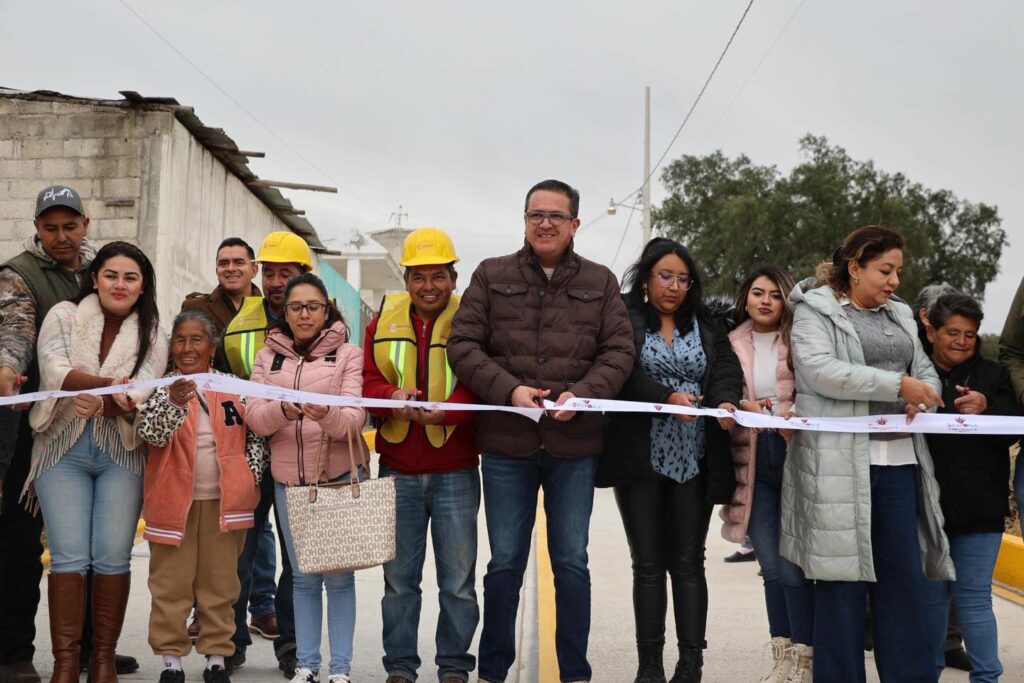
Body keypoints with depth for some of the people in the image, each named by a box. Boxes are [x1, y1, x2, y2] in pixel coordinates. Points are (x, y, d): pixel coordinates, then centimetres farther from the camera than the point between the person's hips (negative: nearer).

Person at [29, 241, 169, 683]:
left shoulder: (151, 337, 5)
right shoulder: (63, 317, 3)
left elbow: (143, 398, -7)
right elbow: (55, 371, -13)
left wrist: (101, 402, -28)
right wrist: (112, 384, -28)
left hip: (121, 454, 1)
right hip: (62, 448, -1)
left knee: (113, 558, -1)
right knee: (69, 557, -4)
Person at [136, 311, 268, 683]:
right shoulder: (161, 388, -1)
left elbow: (256, 435, 11)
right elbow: (149, 433, -17)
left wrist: (251, 475, 0)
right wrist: (174, 402, -34)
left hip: (225, 500, 1)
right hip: (174, 500, -1)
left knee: (220, 582, 9)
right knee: (171, 583, 5)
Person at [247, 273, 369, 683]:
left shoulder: (348, 355, -1)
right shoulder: (267, 357, 7)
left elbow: (353, 420, -12)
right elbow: (254, 418, -4)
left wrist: (327, 414, -34)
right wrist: (284, 409, -26)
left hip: (339, 476, -3)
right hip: (288, 479, 3)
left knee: (338, 575, 0)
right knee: (303, 576, 10)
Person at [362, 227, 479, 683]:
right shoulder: (384, 321, 7)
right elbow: (367, 382, 3)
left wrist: (444, 411, -27)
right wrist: (392, 397, -18)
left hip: (455, 471, -2)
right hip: (398, 470, 2)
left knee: (458, 578, 6)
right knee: (399, 577, 10)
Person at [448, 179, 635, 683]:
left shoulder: (601, 282, 7)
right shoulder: (492, 276, 4)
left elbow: (619, 351, 2)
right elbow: (462, 344, -1)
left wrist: (583, 394, -15)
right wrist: (509, 390, -15)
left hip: (575, 444, 1)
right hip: (506, 441, 0)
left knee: (571, 563, 10)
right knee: (505, 563, 9)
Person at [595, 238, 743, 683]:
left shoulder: (708, 325, 13)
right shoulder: (625, 320, 1)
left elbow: (727, 369, -1)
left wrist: (725, 400, -22)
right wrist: (668, 398, -26)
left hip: (693, 459, 2)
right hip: (641, 458, -2)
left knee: (688, 562, 5)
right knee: (648, 563, 4)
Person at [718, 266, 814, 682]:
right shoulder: (731, 345, 10)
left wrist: (797, 419, -20)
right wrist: (741, 406, -11)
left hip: (795, 454, -3)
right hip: (753, 460, 3)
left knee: (793, 564, -6)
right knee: (771, 565, 9)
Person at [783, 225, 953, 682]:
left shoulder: (900, 316, 19)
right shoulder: (815, 310, -1)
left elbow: (927, 371, 20)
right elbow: (819, 371, -16)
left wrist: (924, 395, -6)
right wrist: (898, 386, -18)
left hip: (898, 458, 6)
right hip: (840, 462, -6)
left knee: (906, 575, 6)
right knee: (844, 573, -1)